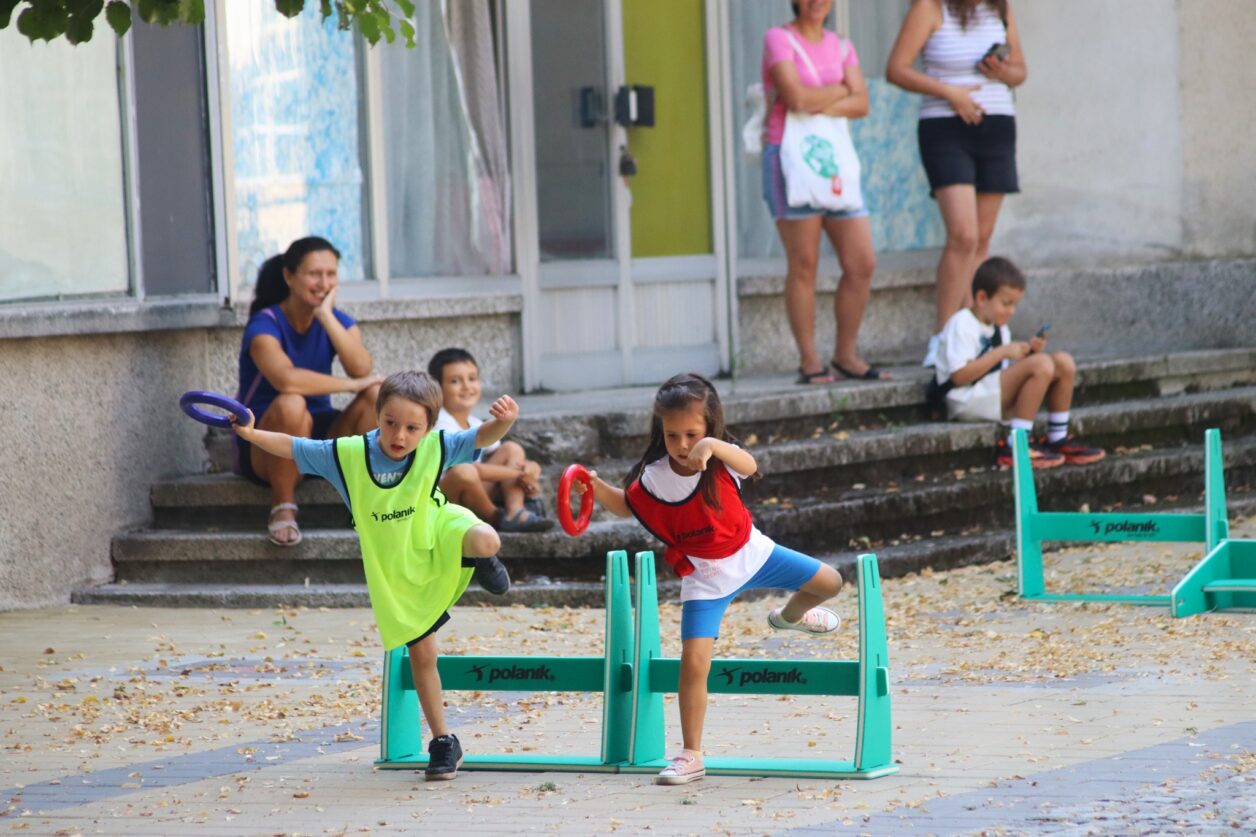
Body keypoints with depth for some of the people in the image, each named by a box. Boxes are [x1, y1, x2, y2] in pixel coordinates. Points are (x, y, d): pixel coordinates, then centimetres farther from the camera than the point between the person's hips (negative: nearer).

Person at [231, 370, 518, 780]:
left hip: (438, 532, -1)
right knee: (421, 651, 4)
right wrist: (252, 435, -29)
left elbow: (481, 437, -22)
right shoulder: (348, 454, -19)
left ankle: (477, 560, 5)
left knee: (486, 541, -36)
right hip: (394, 571, 2)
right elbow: (293, 448, -13)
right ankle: (443, 743, 17)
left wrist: (504, 421, -45)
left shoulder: (436, 448, -21)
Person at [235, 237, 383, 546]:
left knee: (379, 394, -19)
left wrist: (327, 316, -20)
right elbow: (286, 379, -36)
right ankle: (282, 508, -22)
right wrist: (351, 385, -27)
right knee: (291, 404, -38)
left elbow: (362, 369, -19)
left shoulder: (338, 321, 3)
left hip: (320, 440, 5)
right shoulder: (265, 325, -15)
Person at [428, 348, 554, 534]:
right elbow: (469, 469, -24)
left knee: (512, 449, 5)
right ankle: (495, 518, -12)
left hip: (472, 499, 9)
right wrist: (518, 473, -18)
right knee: (463, 472, -39)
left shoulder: (477, 426, 12)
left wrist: (528, 469, -10)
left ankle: (515, 513, -16)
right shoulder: (441, 425, -16)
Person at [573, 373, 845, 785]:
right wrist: (598, 490, -17)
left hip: (750, 553, 1)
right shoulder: (652, 477, -16)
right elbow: (626, 505, 4)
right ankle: (691, 756, -5)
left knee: (828, 582, 8)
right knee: (693, 661, -14)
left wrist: (712, 445, -64)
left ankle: (791, 615, 44)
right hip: (705, 576, -1)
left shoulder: (721, 459, -20)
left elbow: (749, 465, -45)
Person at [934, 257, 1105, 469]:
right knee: (1042, 364, -27)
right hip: (967, 401, -9)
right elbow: (959, 376, -20)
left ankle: (1057, 439, 6)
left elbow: (1011, 376, 14)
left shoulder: (999, 329, 20)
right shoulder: (961, 325, -9)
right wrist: (1002, 352, -18)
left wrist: (1029, 353, -3)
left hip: (998, 399, 9)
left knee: (1064, 363, 2)